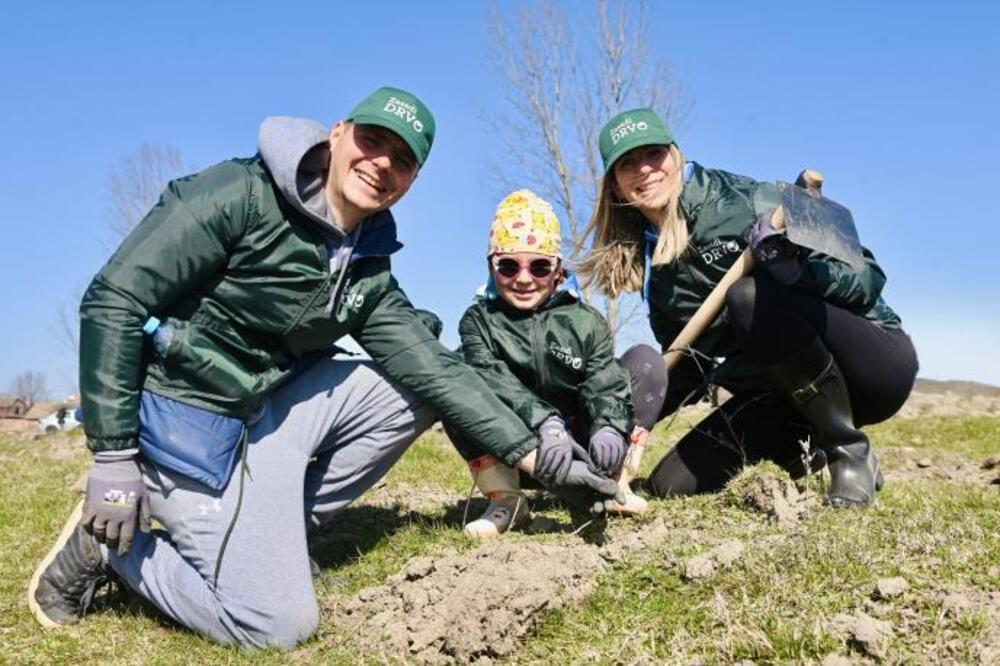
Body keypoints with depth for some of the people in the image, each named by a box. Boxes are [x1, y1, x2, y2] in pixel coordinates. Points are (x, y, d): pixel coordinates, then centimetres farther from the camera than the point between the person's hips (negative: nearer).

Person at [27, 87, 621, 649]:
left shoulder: (367, 269, 3)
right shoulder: (241, 196, -17)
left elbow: (433, 366, 0)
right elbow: (114, 301, -18)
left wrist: (530, 451, -7)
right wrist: (113, 457, -20)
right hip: (194, 426, -7)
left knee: (422, 385, 1)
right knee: (280, 623, -11)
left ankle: (270, 531, 4)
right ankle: (110, 545, 7)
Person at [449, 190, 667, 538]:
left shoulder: (586, 321, 1)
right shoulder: (478, 320, -4)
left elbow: (605, 381, -13)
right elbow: (493, 380, -22)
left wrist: (608, 427, -37)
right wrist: (547, 425, -41)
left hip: (578, 443, 2)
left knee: (645, 358, -11)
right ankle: (505, 499, -24)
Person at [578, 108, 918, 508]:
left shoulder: (746, 202, -14)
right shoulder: (655, 272, 5)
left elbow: (867, 278, -15)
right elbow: (687, 369, 7)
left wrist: (798, 268, -35)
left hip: (875, 361, -6)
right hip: (785, 395, 6)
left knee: (749, 295, -32)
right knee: (671, 483, -7)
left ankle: (852, 453, -16)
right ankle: (814, 449, 13)